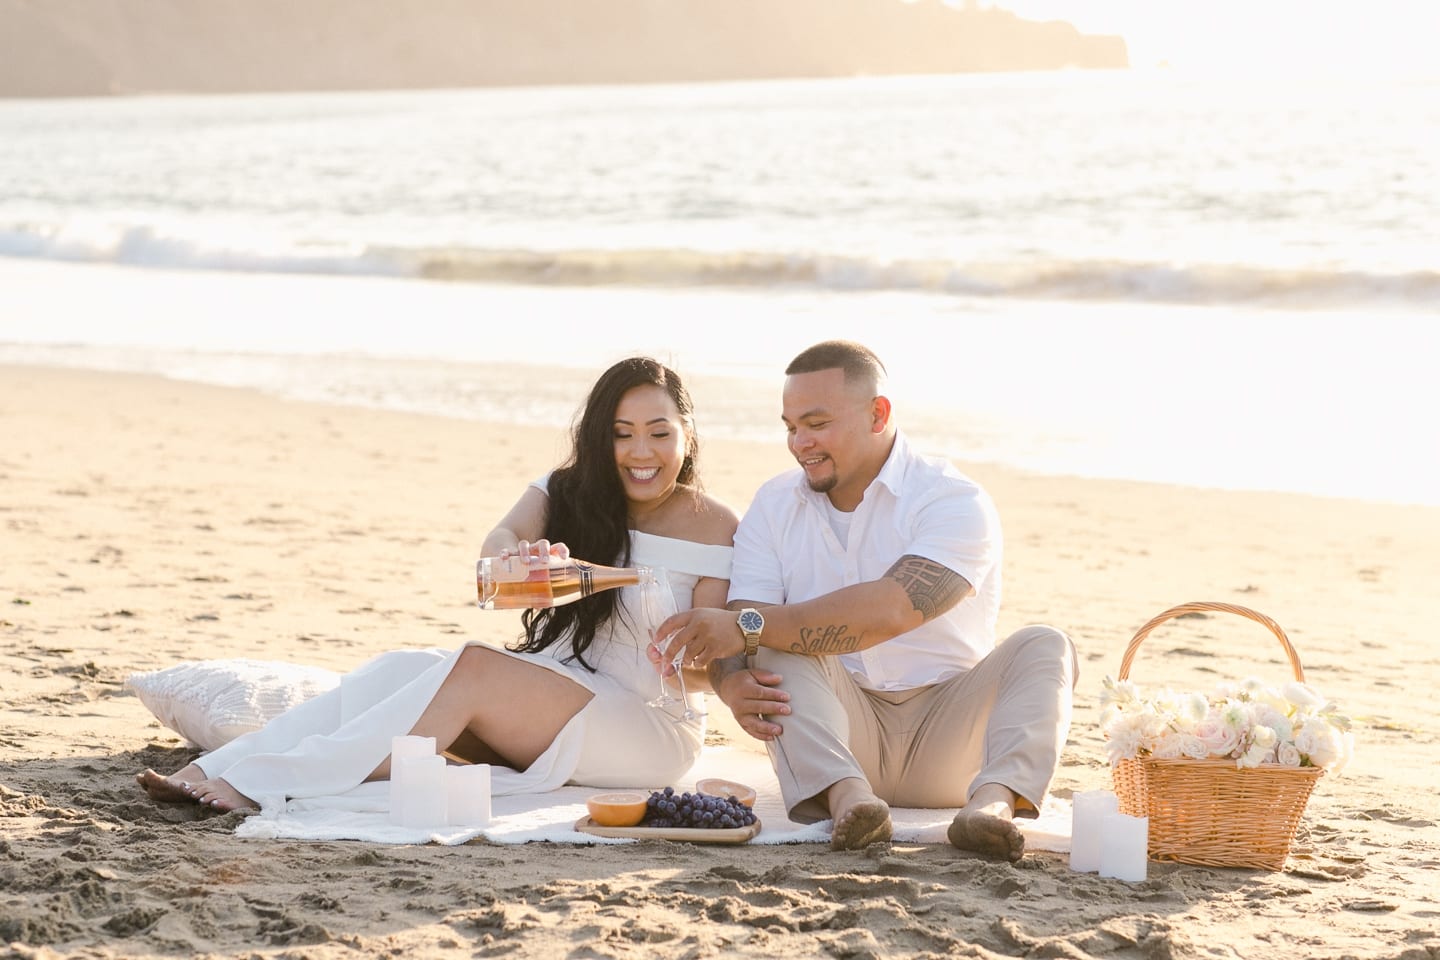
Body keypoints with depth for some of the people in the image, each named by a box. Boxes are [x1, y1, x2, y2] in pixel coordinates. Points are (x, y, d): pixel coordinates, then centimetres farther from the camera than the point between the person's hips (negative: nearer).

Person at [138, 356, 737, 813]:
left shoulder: (715, 530, -4)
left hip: (653, 728, -5)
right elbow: (499, 541, -14)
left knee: (472, 670, -29)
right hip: (545, 701, 5)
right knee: (403, 667, -21)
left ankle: (272, 783, -37)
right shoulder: (566, 494, 8)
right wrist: (519, 556, -39)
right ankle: (212, 771, -33)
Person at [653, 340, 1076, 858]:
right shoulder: (774, 506, 7)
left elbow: (888, 611, -27)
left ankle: (992, 801, -51)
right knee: (778, 645, -23)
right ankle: (845, 795, -48)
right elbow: (738, 635, -5)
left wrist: (746, 628, -33)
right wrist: (733, 682, -31)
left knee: (1043, 647, -24)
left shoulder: (956, 502, -9)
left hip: (945, 738, -2)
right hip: (840, 733, 2)